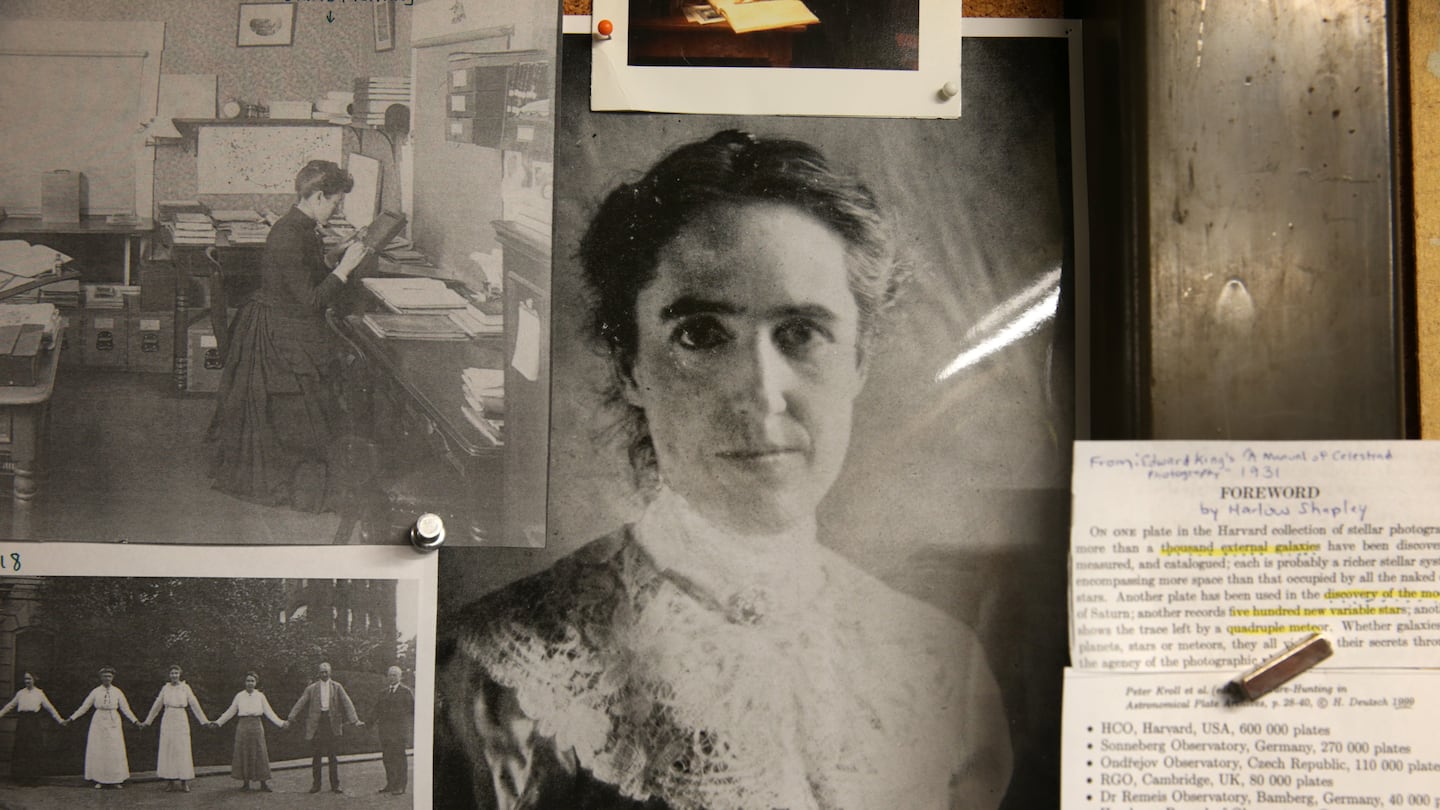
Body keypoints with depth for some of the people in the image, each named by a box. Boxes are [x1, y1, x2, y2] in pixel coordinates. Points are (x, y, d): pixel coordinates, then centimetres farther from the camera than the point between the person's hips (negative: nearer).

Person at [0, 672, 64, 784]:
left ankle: (32, 774, 4)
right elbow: (10, 706, 19)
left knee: (34, 749, -4)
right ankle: (22, 774, 5)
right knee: (21, 749, -2)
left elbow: (49, 707, 9)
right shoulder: (20, 693, 13)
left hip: (35, 722, -2)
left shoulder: (39, 693, 8)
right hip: (22, 722, 2)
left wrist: (60, 719, 6)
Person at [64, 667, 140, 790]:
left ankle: (116, 780, 5)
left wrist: (135, 721, 3)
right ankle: (99, 780, 7)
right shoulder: (95, 692, 2)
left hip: (113, 724, 0)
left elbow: (125, 708, 7)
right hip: (99, 722, 0)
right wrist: (71, 718, 2)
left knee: (115, 751, -1)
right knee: (98, 751, -1)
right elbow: (84, 707, 6)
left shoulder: (117, 692, 4)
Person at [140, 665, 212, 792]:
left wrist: (204, 720, 3)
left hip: (181, 721, -2)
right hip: (168, 720, 2)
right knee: (167, 750, 0)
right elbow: (156, 706, 15)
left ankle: (184, 782, -1)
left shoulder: (185, 688, 2)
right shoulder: (165, 688, 7)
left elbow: (194, 705, 4)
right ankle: (170, 781, 4)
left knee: (182, 750, -3)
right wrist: (147, 722, 18)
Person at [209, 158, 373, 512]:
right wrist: (345, 267, -20)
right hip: (284, 341, -10)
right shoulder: (289, 239, -25)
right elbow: (311, 300, -25)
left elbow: (314, 282, 14)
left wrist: (345, 261, 7)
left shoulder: (301, 230, 6)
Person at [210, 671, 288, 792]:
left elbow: (269, 712, 3)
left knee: (259, 753, -2)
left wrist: (281, 723, -5)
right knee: (243, 754, 0)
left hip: (256, 726, -1)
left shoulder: (260, 696, 5)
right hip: (243, 726, 1)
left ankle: (263, 783, 2)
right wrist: (218, 723, 6)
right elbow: (230, 712, 11)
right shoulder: (239, 696, 5)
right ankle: (245, 782, 9)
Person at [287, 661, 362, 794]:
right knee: (316, 757, 3)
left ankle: (335, 785, 7)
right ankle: (316, 784, 12)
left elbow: (347, 703, -1)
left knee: (333, 756, 2)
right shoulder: (311, 688, 7)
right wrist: (290, 718, -6)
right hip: (316, 724, 1)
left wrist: (355, 720, -11)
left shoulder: (337, 687, 6)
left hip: (332, 723, -1)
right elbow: (300, 703, 4)